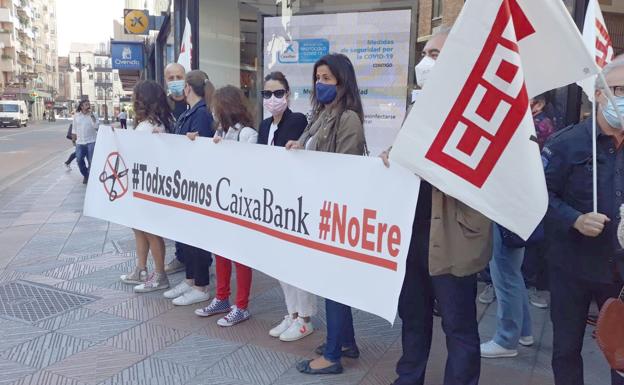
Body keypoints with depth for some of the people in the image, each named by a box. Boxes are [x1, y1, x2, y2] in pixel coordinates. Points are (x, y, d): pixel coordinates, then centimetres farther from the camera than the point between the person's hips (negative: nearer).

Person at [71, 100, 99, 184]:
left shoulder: (92, 115, 0)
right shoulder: (76, 115, 6)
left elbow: (97, 126, -15)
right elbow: (74, 127, 14)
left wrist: (92, 116, -19)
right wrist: (74, 138, 15)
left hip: (91, 142, -3)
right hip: (80, 142, 3)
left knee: (91, 161, -4)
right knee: (79, 160, 4)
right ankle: (85, 175, 25)